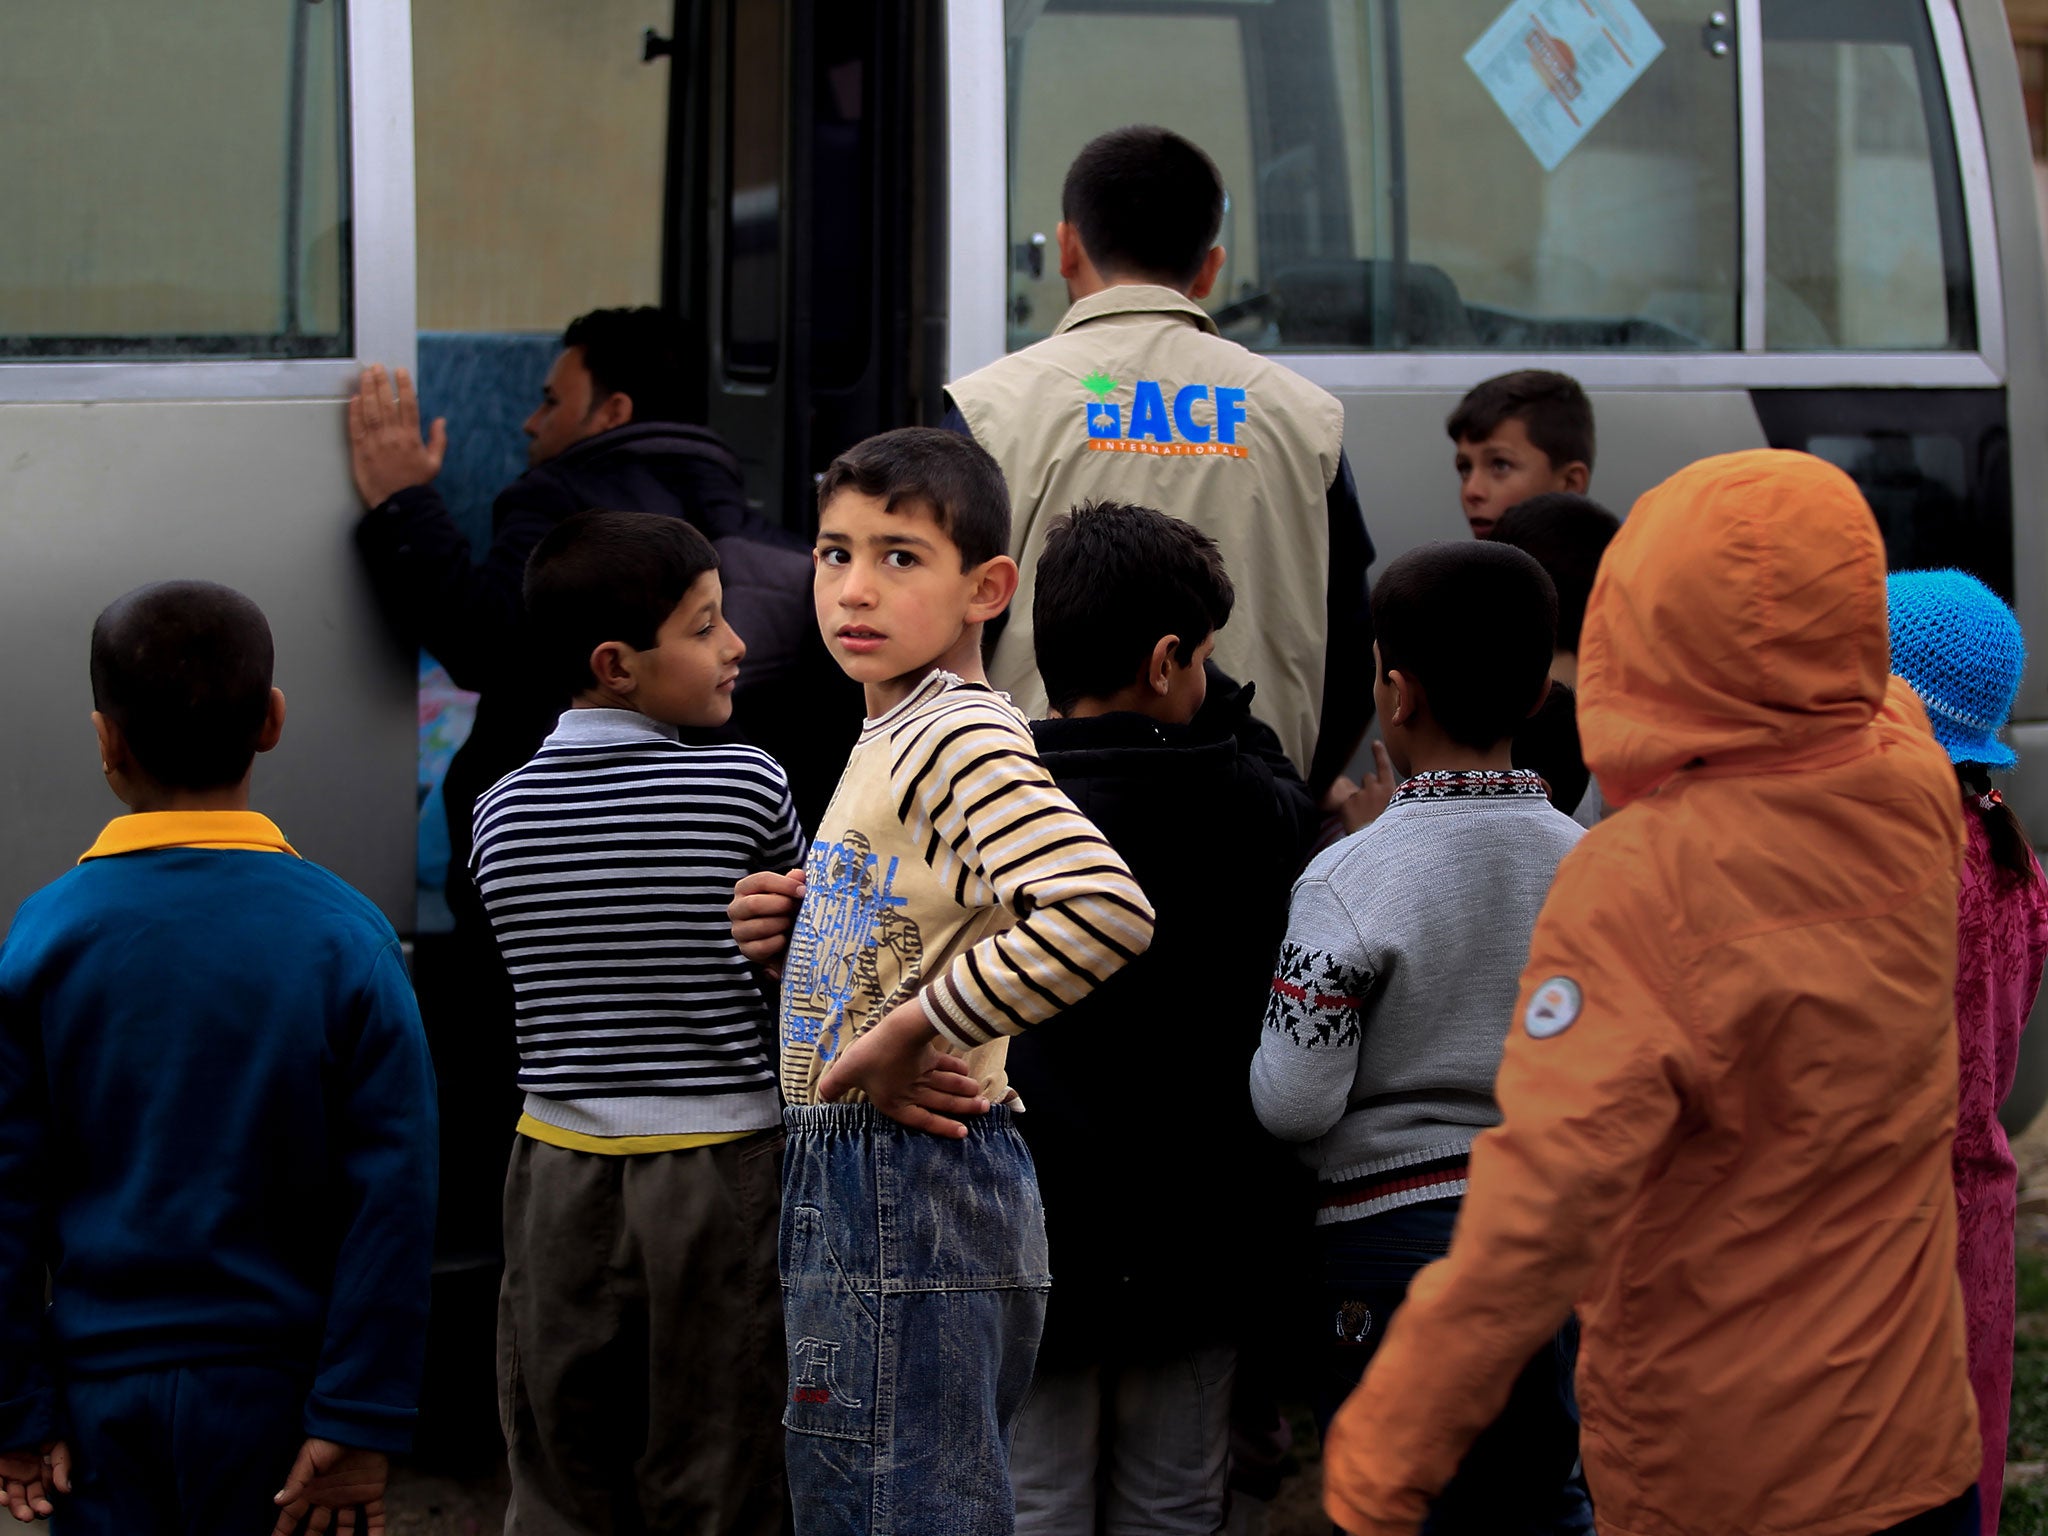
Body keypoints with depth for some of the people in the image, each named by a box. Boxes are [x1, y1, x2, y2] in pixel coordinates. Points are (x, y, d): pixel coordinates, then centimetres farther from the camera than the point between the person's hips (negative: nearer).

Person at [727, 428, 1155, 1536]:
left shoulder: (959, 738, -16)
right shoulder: (894, 740, 15)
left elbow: (1105, 913, -33)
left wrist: (911, 1032, -24)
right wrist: (795, 934, 8)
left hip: (908, 1186, -10)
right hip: (855, 1185, 10)